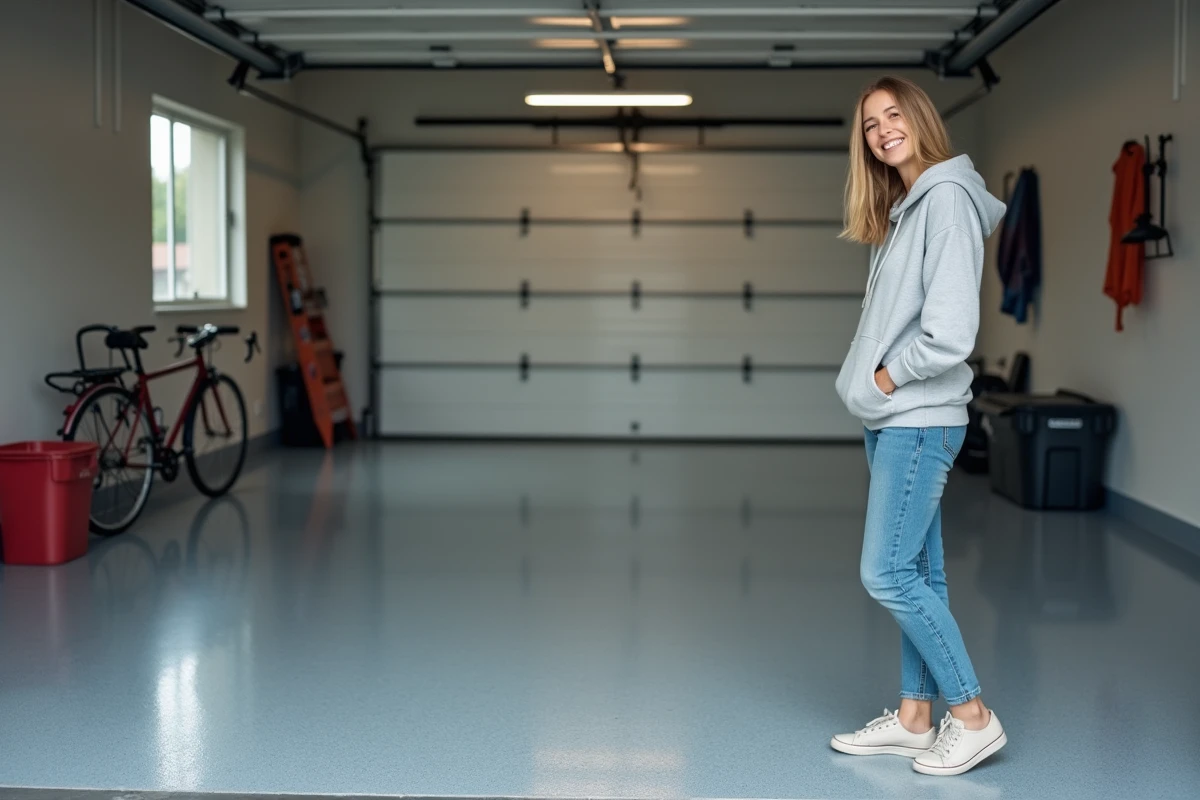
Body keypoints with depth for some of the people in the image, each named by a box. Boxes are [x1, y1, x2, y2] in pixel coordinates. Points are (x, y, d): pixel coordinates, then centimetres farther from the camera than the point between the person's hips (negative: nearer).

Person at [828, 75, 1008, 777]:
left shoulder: (946, 197, -13)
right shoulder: (901, 208, 16)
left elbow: (951, 330, -22)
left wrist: (890, 376, -10)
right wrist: (877, 382, 4)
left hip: (920, 419, -9)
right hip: (894, 419, 9)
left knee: (888, 574, -8)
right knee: (918, 572, 12)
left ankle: (973, 717, 3)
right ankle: (914, 718, 20)